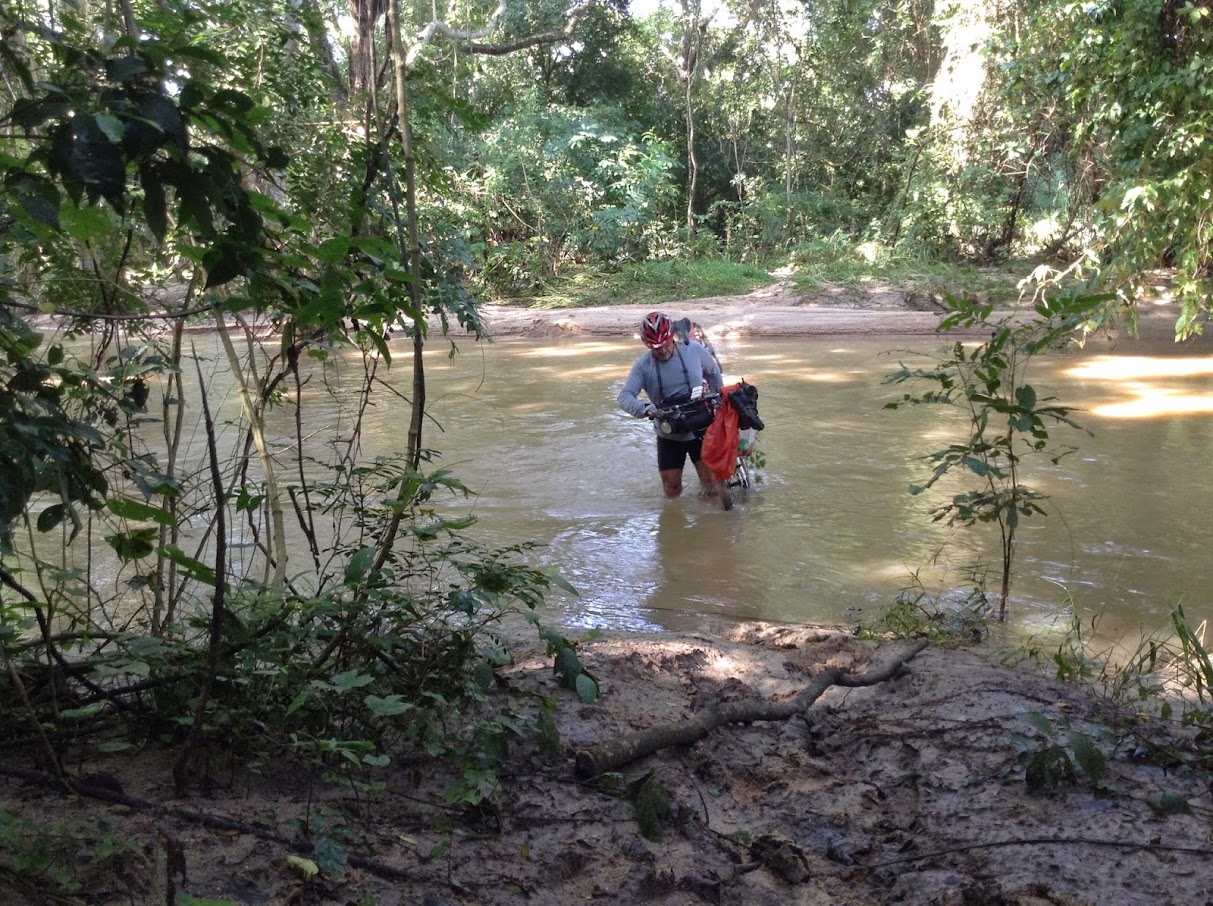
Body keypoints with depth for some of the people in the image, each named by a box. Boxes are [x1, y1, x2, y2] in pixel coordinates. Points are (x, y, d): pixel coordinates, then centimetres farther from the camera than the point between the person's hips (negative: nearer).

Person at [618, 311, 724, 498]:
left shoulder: (694, 349, -8)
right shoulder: (643, 366, -11)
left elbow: (713, 373, 10)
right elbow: (625, 396, -21)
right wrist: (644, 408, -40)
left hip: (700, 429, 0)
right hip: (669, 436, 0)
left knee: (711, 487, -4)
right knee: (672, 491, 5)